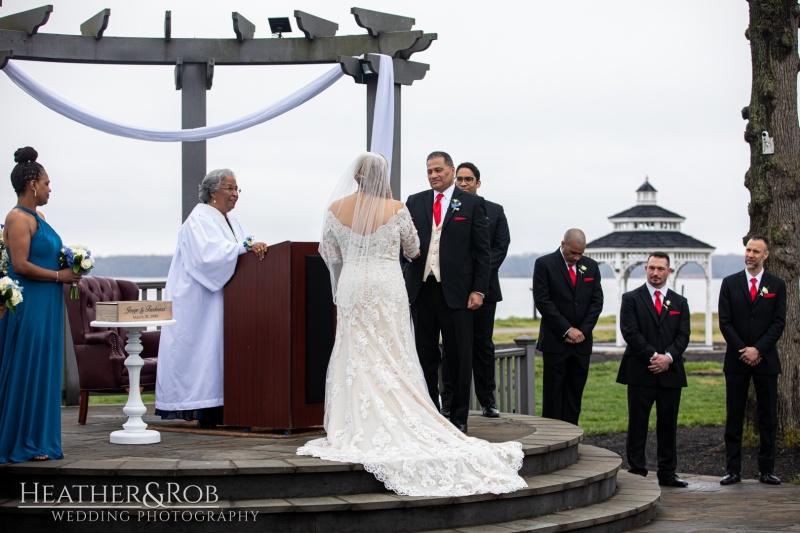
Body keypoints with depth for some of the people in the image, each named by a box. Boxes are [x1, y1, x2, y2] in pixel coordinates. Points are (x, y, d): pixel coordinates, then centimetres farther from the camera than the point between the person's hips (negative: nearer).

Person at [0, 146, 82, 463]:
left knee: (43, 370, 10)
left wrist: (69, 268, 6)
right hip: (29, 306, -9)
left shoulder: (38, 217, 15)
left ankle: (37, 439, 16)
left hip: (46, 306, 9)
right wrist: (58, 275, -13)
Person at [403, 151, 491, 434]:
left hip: (455, 291, -3)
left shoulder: (473, 204, 3)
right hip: (421, 289, 3)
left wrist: (479, 290, -7)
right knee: (425, 356, 8)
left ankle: (459, 418, 11)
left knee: (459, 358, 2)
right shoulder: (414, 202, 12)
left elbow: (482, 251, 1)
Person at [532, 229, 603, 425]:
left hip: (582, 341, 4)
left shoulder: (591, 266, 9)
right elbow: (542, 301, -10)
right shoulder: (544, 264, -5)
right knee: (553, 394, -1)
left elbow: (597, 301, 7)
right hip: (555, 341, -4)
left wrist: (582, 331, -6)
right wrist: (567, 330, -13)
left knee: (575, 394, 5)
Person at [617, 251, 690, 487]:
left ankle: (667, 474, 13)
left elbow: (683, 335, 5)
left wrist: (668, 357, -13)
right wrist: (653, 356, -15)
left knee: (668, 424, 7)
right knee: (638, 424, 0)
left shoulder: (679, 302, 13)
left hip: (670, 372, 3)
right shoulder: (631, 299, 3)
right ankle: (636, 472, 5)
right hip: (640, 371, -3)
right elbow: (630, 332, -7)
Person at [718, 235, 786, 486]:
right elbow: (725, 322, 0)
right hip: (736, 360, 0)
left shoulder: (777, 285, 5)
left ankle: (766, 470, 10)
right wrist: (743, 351, -9)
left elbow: (779, 323, -2)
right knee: (734, 418, 2)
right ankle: (733, 470, 5)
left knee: (768, 418, 3)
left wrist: (758, 349, -13)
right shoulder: (730, 283, 5)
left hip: (765, 360, 0)